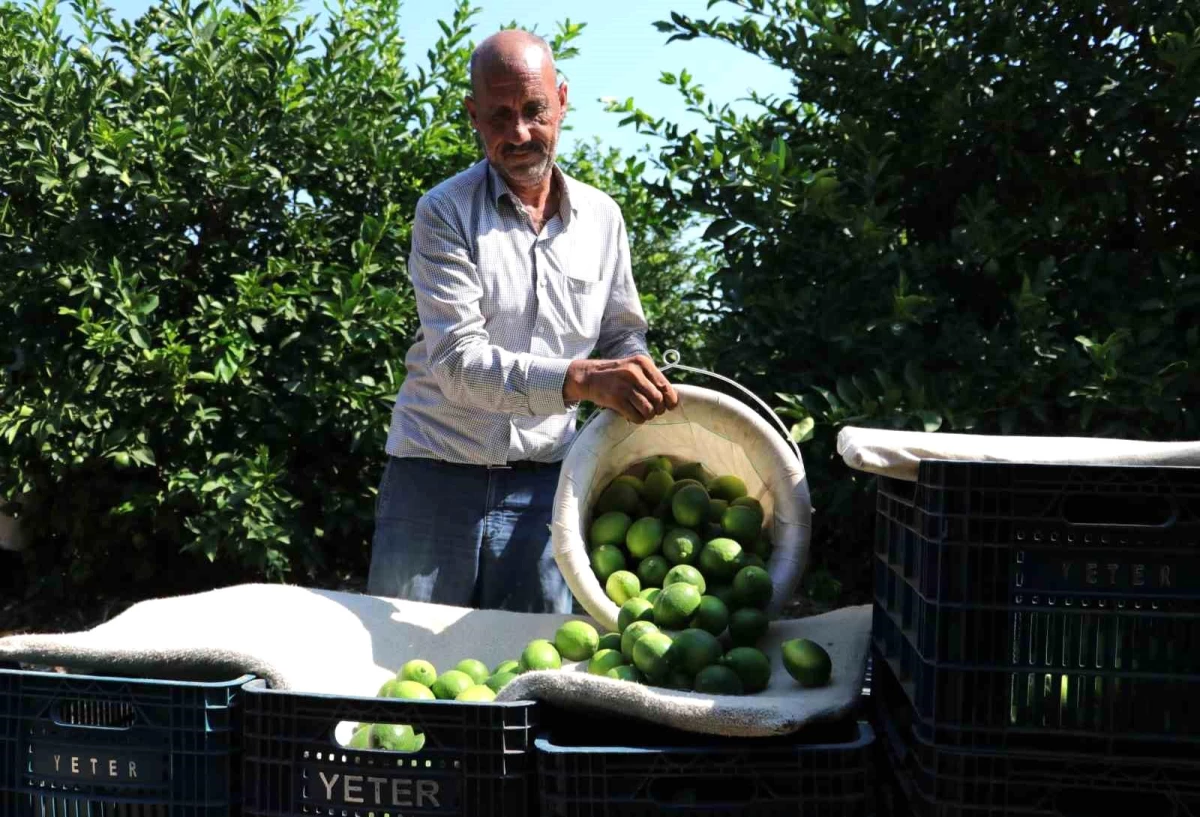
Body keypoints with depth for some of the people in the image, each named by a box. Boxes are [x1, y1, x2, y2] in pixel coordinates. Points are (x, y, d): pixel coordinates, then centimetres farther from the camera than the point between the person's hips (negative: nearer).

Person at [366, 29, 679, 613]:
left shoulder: (602, 218, 5)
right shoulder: (445, 213, -7)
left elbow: (623, 339, 15)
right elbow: (457, 360, -18)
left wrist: (646, 397, -7)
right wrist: (579, 379, -32)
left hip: (542, 484, 3)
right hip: (437, 477, -2)